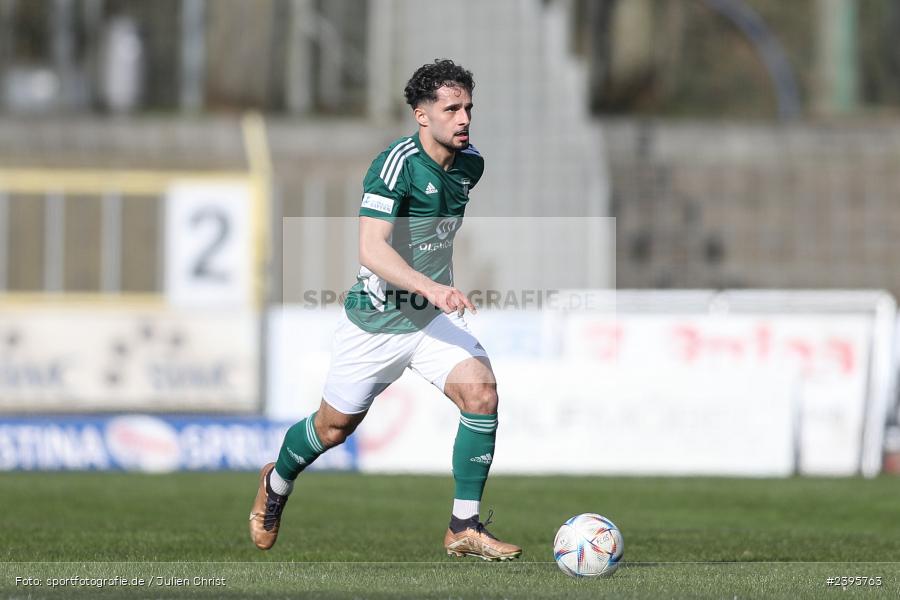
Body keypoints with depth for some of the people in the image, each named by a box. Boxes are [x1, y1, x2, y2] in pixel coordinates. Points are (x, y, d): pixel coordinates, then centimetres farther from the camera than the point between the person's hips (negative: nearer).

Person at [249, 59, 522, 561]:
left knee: (481, 392, -19)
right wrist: (430, 287, -46)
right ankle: (277, 483, 44)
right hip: (377, 317, -5)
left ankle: (464, 528, -12)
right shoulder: (397, 164, -24)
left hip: (436, 314, 5)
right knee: (336, 425, 11)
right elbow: (372, 249, -34)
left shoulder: (471, 164, -2)